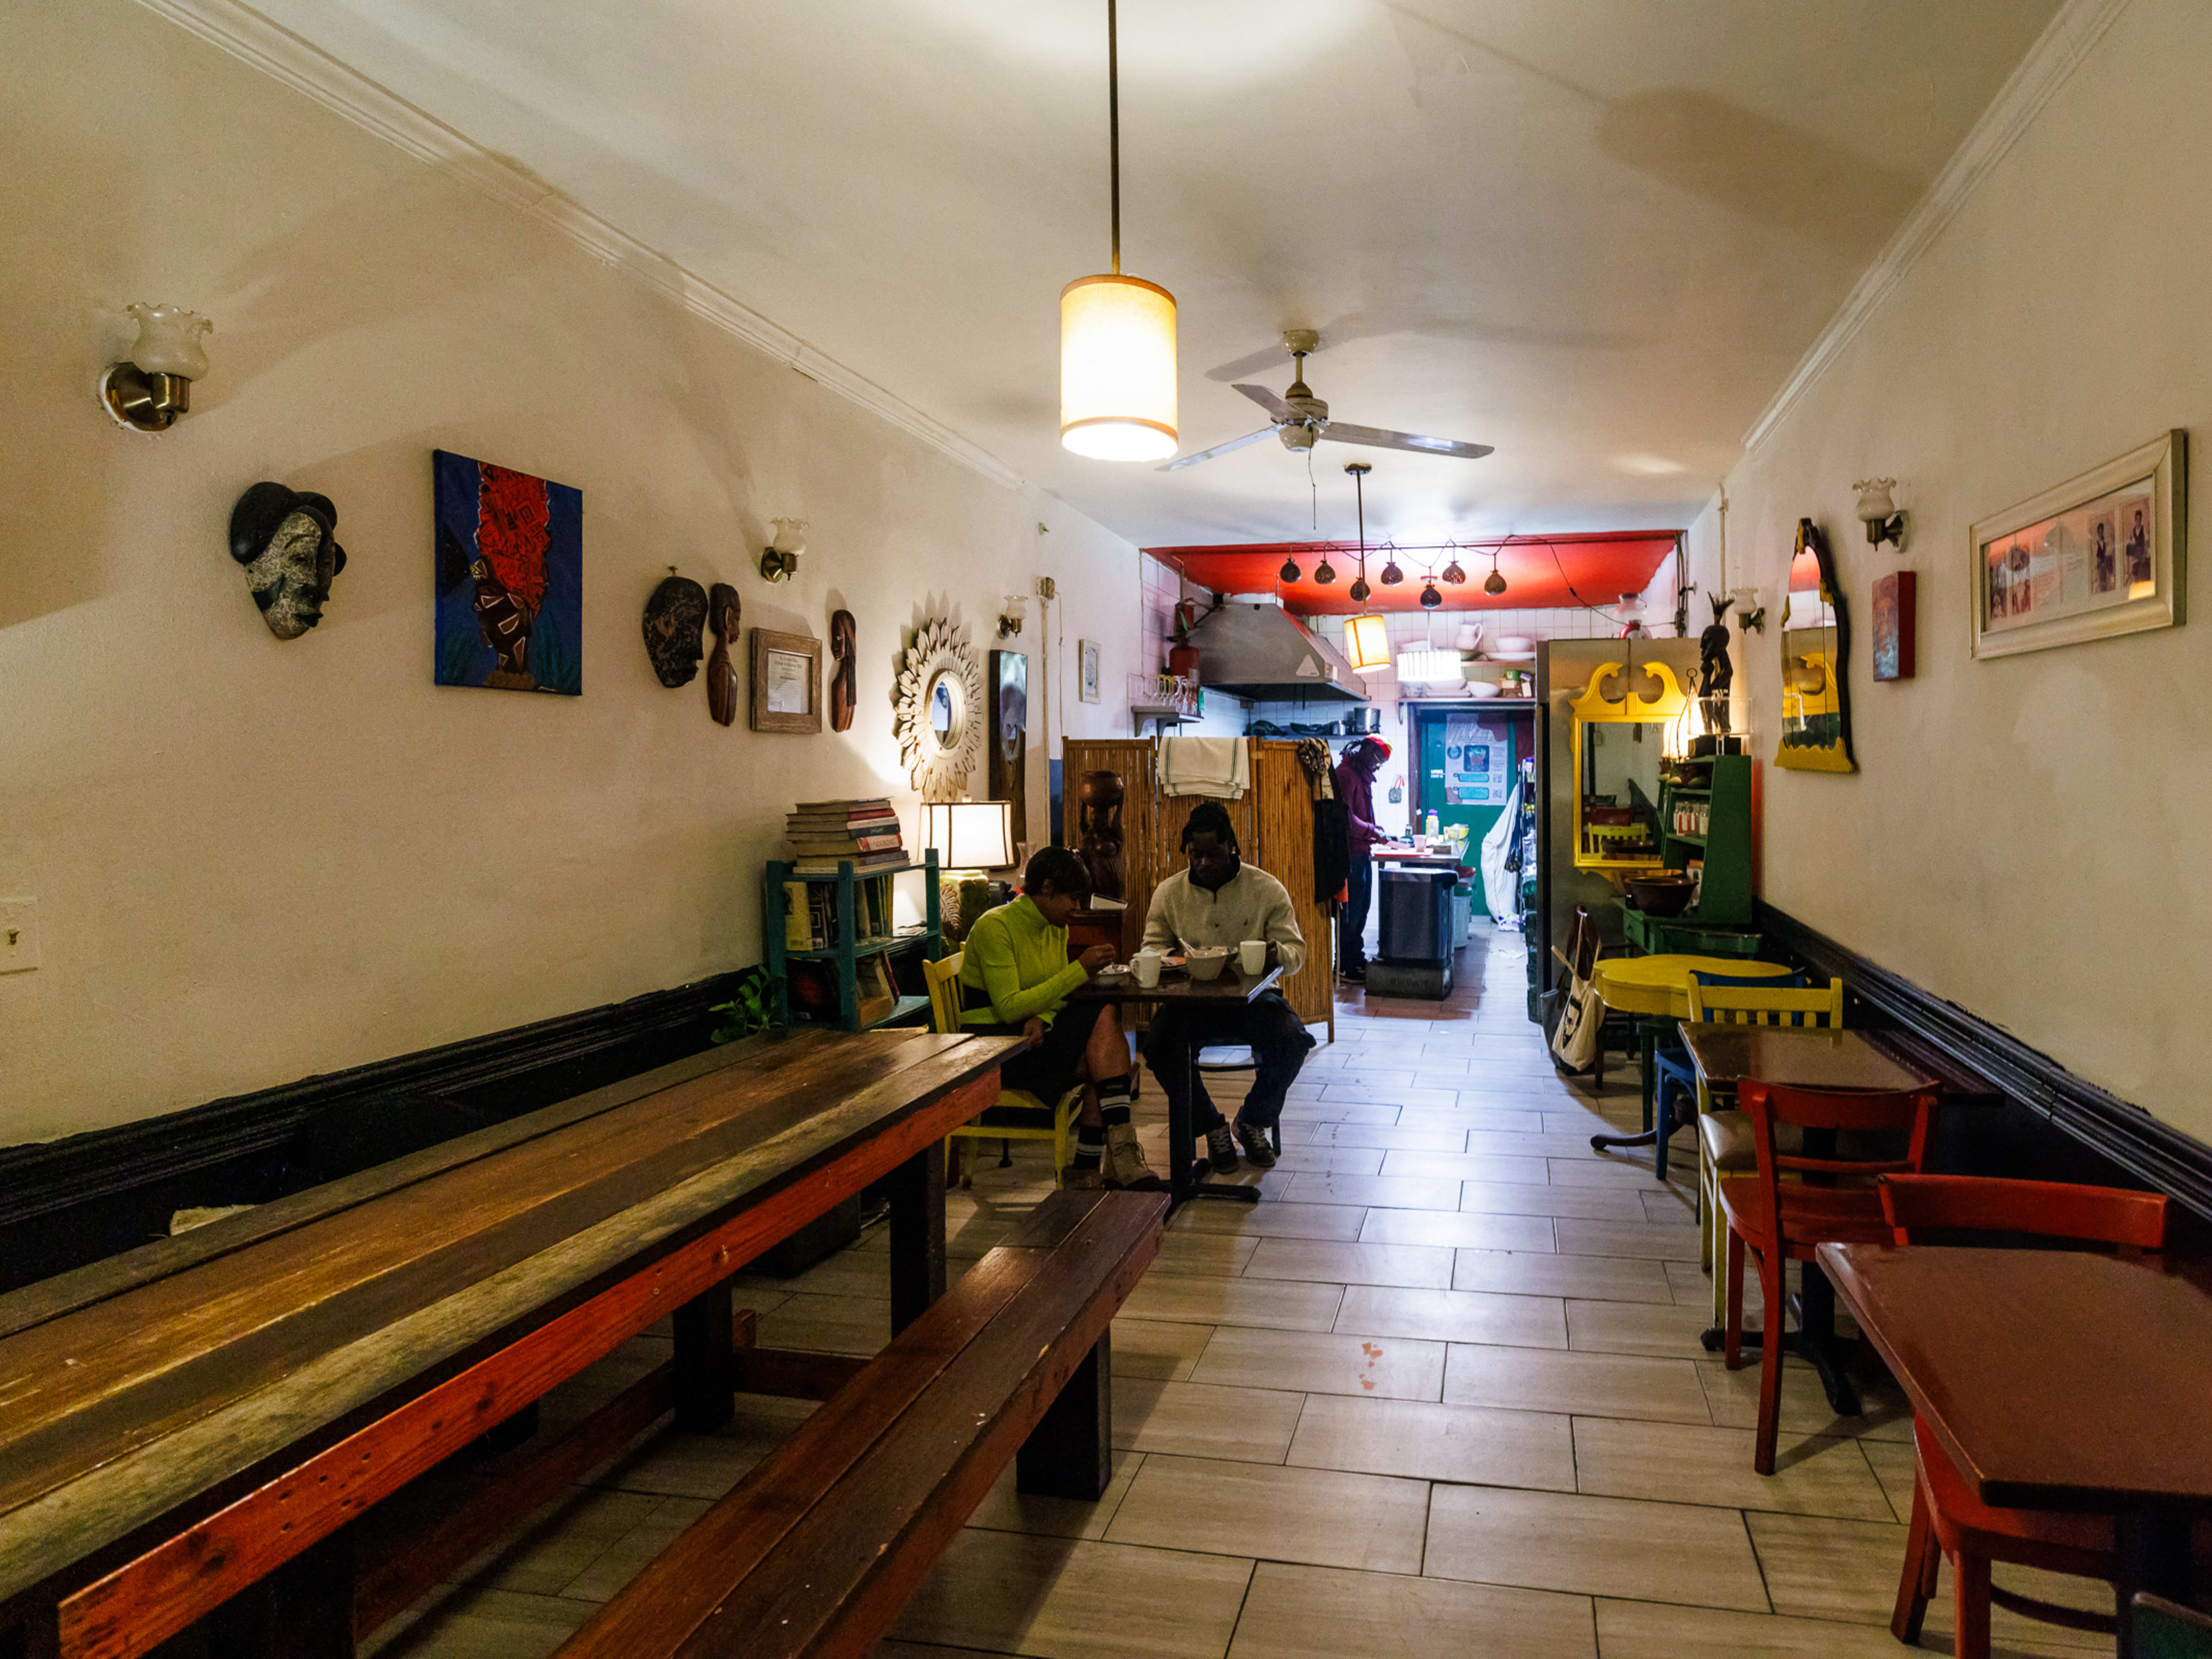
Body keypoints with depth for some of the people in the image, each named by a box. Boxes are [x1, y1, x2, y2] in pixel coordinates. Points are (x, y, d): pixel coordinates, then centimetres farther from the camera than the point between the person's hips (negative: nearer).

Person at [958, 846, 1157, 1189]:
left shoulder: (1056, 928, 11)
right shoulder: (995, 927, -15)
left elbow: (1057, 995, 12)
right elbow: (1008, 1008, -21)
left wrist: (1043, 1018, -14)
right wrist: (1080, 971, -22)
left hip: (1033, 1034, 8)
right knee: (1105, 1016, -24)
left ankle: (1088, 1170, -21)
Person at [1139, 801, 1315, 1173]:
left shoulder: (1267, 889, 1)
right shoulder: (1168, 893, 6)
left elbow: (1296, 951, 2)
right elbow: (1152, 949, 8)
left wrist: (1278, 954, -24)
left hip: (1251, 998, 0)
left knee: (1294, 1041, -29)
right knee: (1160, 1047, -30)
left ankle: (1253, 1121, 3)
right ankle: (1211, 1127, -1)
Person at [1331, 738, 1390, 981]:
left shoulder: (1362, 774, 17)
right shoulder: (1346, 774, -15)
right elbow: (1346, 817, -22)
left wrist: (1373, 827, 10)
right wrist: (1372, 831, -15)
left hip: (1363, 852, 10)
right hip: (1352, 853, -10)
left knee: (1362, 906, 17)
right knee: (1351, 909, -5)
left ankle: (1356, 956, 27)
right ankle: (1344, 965, 2)